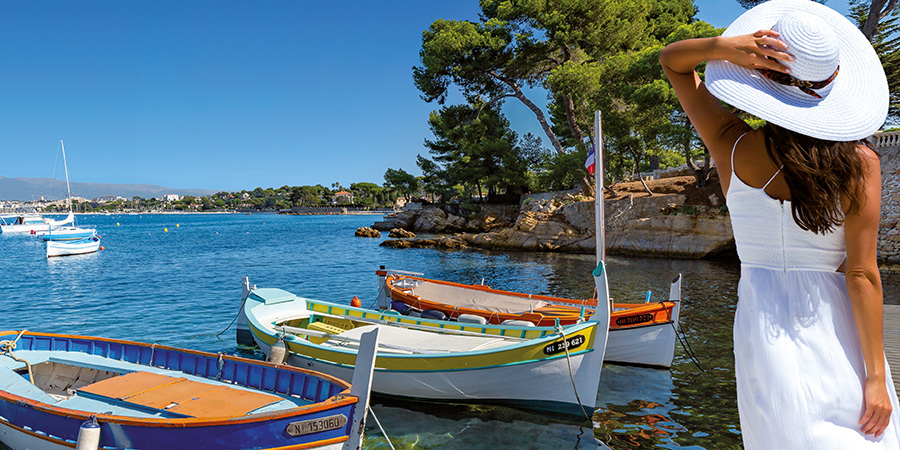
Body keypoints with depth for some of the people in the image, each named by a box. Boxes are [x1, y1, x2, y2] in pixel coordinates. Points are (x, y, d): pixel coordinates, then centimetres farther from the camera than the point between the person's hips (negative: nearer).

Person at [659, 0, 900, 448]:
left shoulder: (732, 147, -6)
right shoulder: (858, 160, -9)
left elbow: (671, 59, 7)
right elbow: (862, 275, -10)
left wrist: (725, 46, -14)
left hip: (762, 322, 1)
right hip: (834, 328, -1)